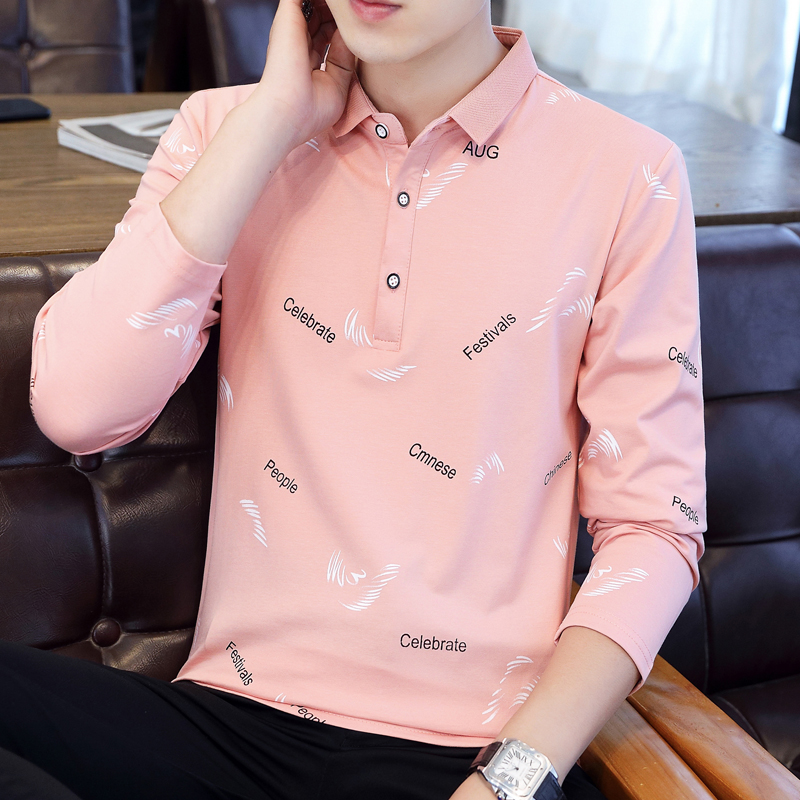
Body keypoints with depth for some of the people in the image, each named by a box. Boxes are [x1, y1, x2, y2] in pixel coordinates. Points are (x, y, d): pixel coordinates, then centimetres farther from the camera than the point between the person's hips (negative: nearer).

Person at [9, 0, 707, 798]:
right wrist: (272, 119, -8)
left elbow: (652, 525, -1)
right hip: (235, 723, 3)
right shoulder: (227, 129, 6)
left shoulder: (624, 173, -1)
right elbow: (76, 407, -9)